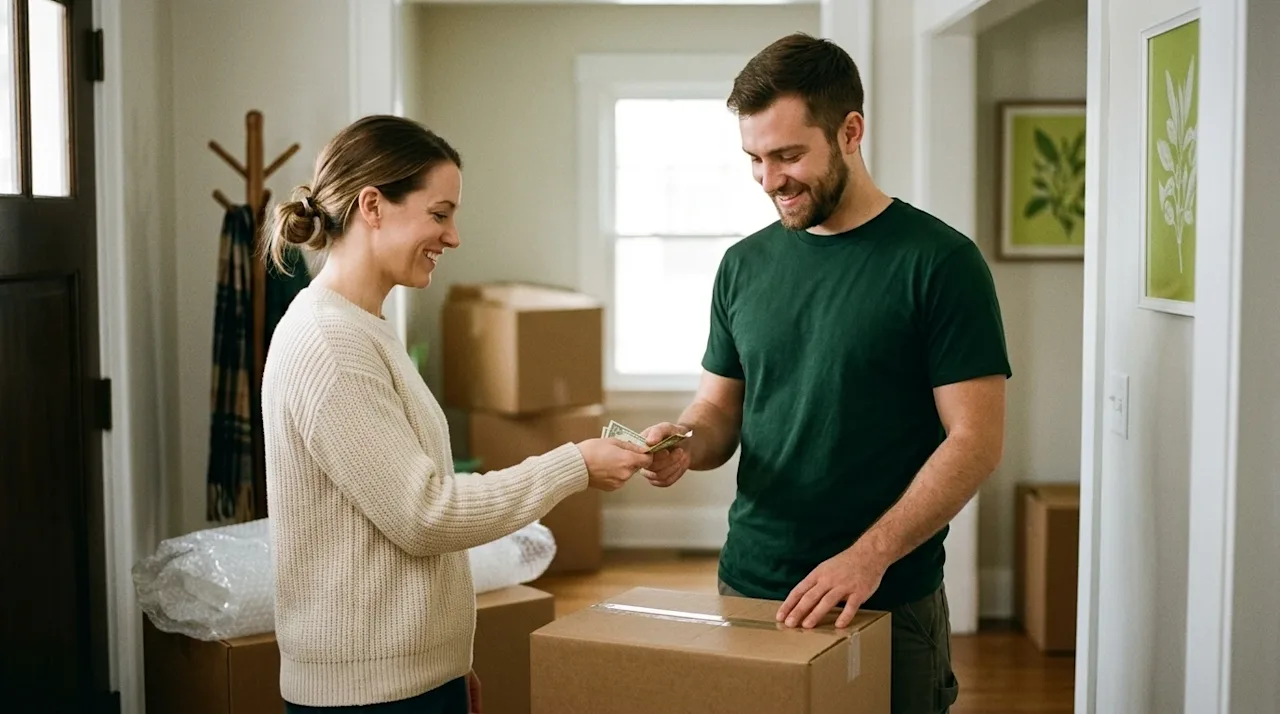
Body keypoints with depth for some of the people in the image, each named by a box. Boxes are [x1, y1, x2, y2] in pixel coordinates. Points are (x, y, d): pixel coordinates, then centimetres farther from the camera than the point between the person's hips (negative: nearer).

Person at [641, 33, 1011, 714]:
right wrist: (686, 441, -9)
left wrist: (871, 555, -21)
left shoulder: (938, 261, -9)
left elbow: (975, 440, -11)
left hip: (889, 603, -4)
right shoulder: (745, 266, 6)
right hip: (747, 586, 4)